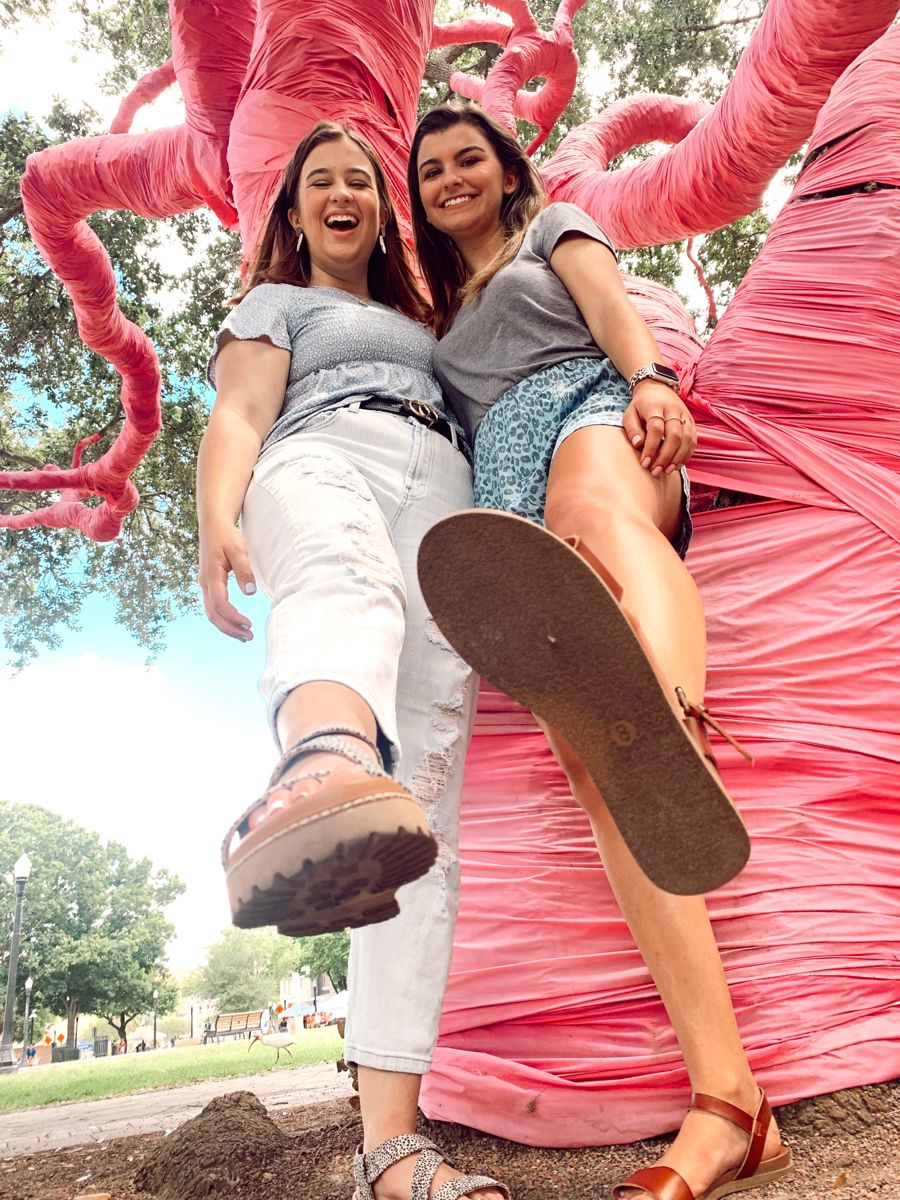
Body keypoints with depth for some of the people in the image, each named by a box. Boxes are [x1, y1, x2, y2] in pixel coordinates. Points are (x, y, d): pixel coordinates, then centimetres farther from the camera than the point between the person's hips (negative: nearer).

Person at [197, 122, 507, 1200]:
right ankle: (319, 774, -83)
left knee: (427, 793, -20)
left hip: (439, 500, 4)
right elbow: (238, 417, 9)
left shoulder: (421, 319, 43)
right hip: (321, 463, -4)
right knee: (341, 588, -45)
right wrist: (216, 518, -13)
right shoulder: (277, 303, 29)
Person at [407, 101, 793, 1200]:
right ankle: (727, 1100, -34)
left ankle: (675, 726, -82)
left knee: (594, 513, -45)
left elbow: (611, 306, 8)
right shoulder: (440, 316, 41)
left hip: (588, 410, -2)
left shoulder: (556, 227, 29)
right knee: (586, 753, -23)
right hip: (505, 497, 3)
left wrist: (649, 379, -15)